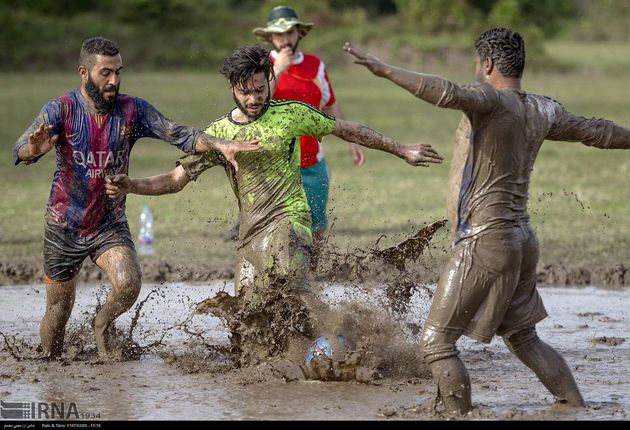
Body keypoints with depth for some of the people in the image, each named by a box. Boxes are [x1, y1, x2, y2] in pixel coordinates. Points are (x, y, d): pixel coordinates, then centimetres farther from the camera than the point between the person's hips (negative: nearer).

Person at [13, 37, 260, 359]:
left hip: (110, 224, 1)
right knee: (58, 311, 8)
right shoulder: (60, 110, -14)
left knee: (128, 285, -25)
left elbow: (180, 135, -14)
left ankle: (102, 324, 7)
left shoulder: (132, 110, -7)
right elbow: (20, 151, -27)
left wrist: (221, 145, -31)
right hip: (64, 226, -1)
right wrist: (34, 149, -52)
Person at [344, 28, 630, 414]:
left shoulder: (491, 101, -13)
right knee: (523, 339, 22)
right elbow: (595, 131, 25)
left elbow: (448, 93, -34)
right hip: (522, 238, 8)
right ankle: (577, 408, 24)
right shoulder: (543, 111, 10)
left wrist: (386, 70, -36)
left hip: (485, 240, -8)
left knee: (437, 342, -4)